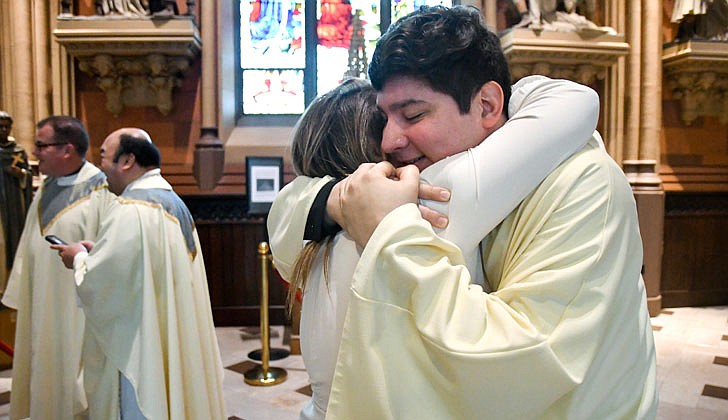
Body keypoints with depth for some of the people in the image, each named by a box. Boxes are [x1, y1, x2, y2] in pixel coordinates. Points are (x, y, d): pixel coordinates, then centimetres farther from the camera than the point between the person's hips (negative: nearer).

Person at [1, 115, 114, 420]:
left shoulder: (101, 191, -19)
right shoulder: (46, 189, 7)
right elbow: (30, 247, 13)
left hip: (79, 307, -8)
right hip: (42, 303, 8)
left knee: (74, 371, 6)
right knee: (44, 368, 19)